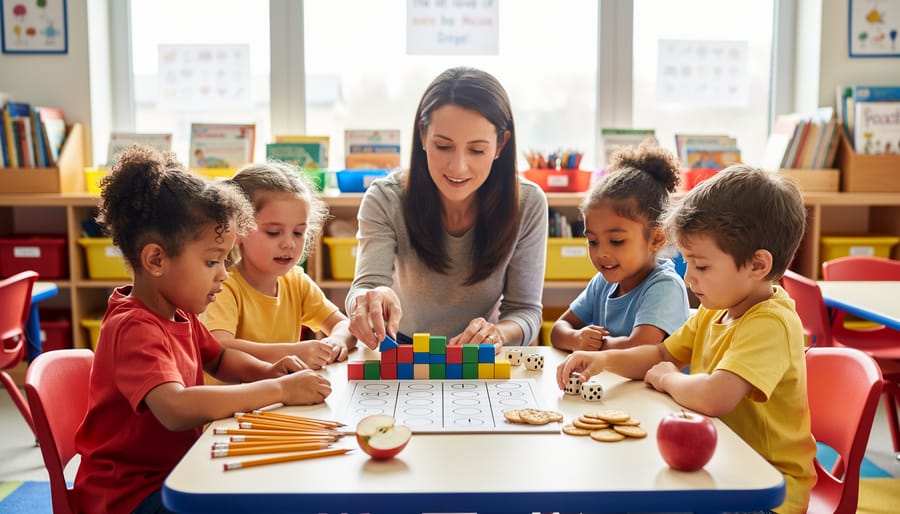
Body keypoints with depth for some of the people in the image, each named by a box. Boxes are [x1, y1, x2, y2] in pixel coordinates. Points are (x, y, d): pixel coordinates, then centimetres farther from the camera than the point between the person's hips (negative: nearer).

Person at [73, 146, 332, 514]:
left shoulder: (179, 313, 5)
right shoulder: (135, 329, -26)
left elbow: (217, 358, 23)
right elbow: (177, 409, -42)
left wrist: (266, 371, 1)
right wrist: (277, 390, -35)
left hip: (176, 468, 9)